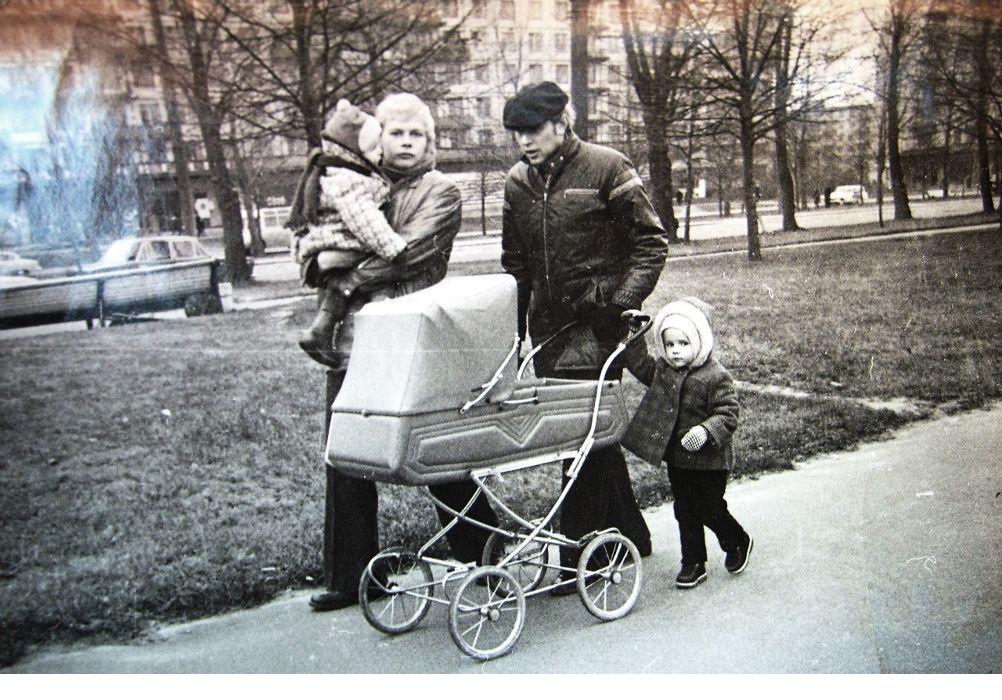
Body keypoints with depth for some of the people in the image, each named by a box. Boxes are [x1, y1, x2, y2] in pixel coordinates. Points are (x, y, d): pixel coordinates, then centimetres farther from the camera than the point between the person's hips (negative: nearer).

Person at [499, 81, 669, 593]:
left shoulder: (607, 168, -6)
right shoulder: (517, 183, 11)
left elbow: (651, 241, -4)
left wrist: (622, 300, -15)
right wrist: (513, 331, 16)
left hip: (595, 325, -6)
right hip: (548, 325, 6)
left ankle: (579, 557, 3)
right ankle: (629, 534, 29)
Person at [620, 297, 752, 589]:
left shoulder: (717, 377, -18)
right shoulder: (663, 369, 1)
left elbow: (727, 415, -20)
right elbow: (642, 367, 18)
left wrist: (706, 431, -37)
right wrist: (634, 339, 7)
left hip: (709, 460, -6)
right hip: (676, 458, 6)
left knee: (709, 510, 5)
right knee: (685, 512, 12)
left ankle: (738, 542, 34)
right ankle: (693, 563, 25)